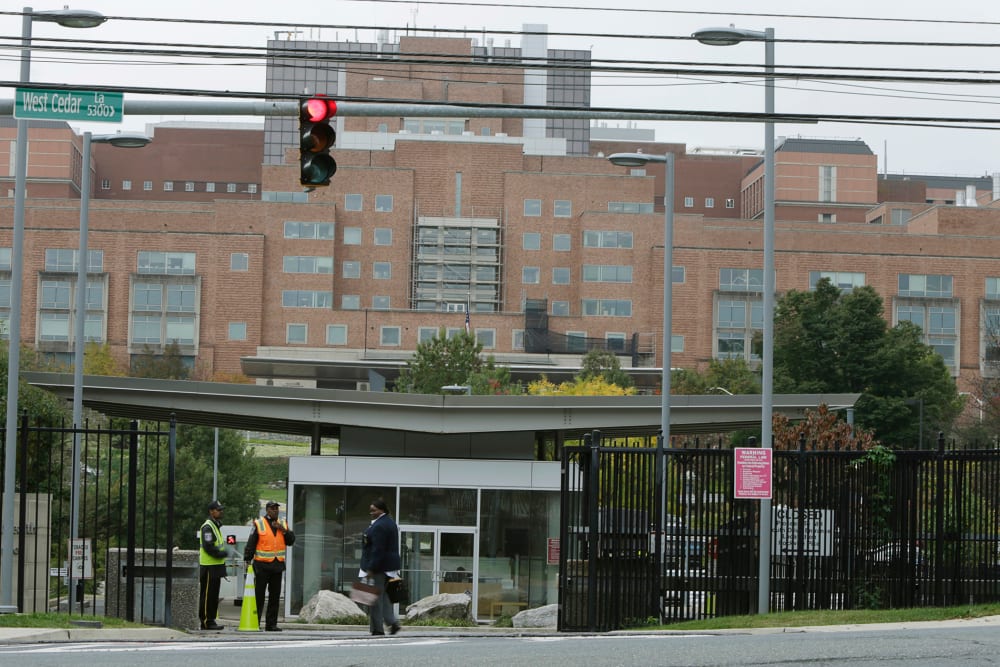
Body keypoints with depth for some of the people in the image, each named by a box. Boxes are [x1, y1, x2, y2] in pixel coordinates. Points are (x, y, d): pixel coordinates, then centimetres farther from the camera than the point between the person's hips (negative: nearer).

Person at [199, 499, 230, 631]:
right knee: (208, 595, -7)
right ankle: (206, 622, -5)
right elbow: (208, 547, -22)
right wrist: (222, 553, -16)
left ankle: (211, 621, 17)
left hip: (216, 566, 10)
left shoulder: (216, 526, 19)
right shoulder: (207, 527, -14)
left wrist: (223, 551, 11)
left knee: (213, 595, 12)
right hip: (209, 567, -10)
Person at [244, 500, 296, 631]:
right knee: (259, 596, -3)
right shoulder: (259, 524, -4)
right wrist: (247, 561, -10)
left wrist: (283, 530, -9)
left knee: (275, 596, 6)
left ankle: (271, 624, 11)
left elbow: (291, 541, 5)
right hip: (262, 565, -5)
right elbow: (250, 544, -4)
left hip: (277, 565, 5)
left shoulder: (283, 524, 11)